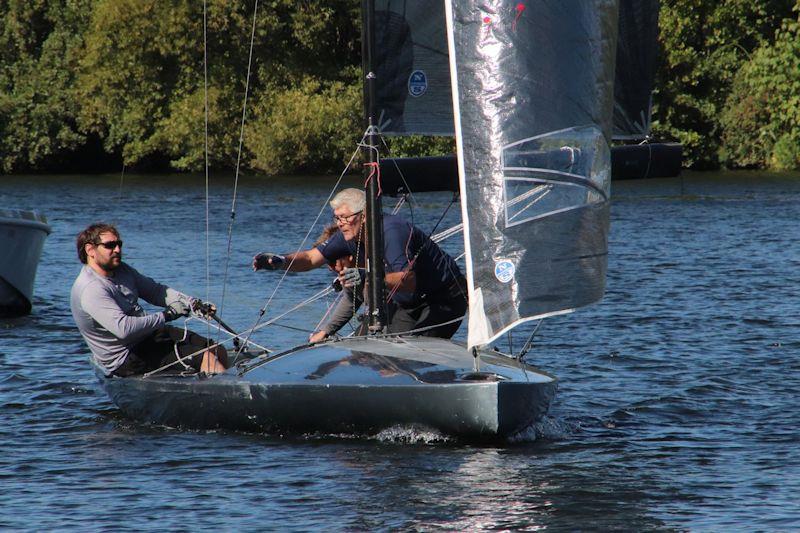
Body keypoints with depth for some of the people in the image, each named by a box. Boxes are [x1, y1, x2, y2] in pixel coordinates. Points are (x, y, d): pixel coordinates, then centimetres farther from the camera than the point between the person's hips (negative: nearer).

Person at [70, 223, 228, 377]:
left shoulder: (120, 270, 6)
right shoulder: (90, 289, -24)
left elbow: (155, 291, 14)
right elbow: (123, 328, -33)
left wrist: (192, 303, -1)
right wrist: (165, 316, -26)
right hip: (127, 362, -9)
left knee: (219, 352, 5)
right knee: (205, 357, -18)